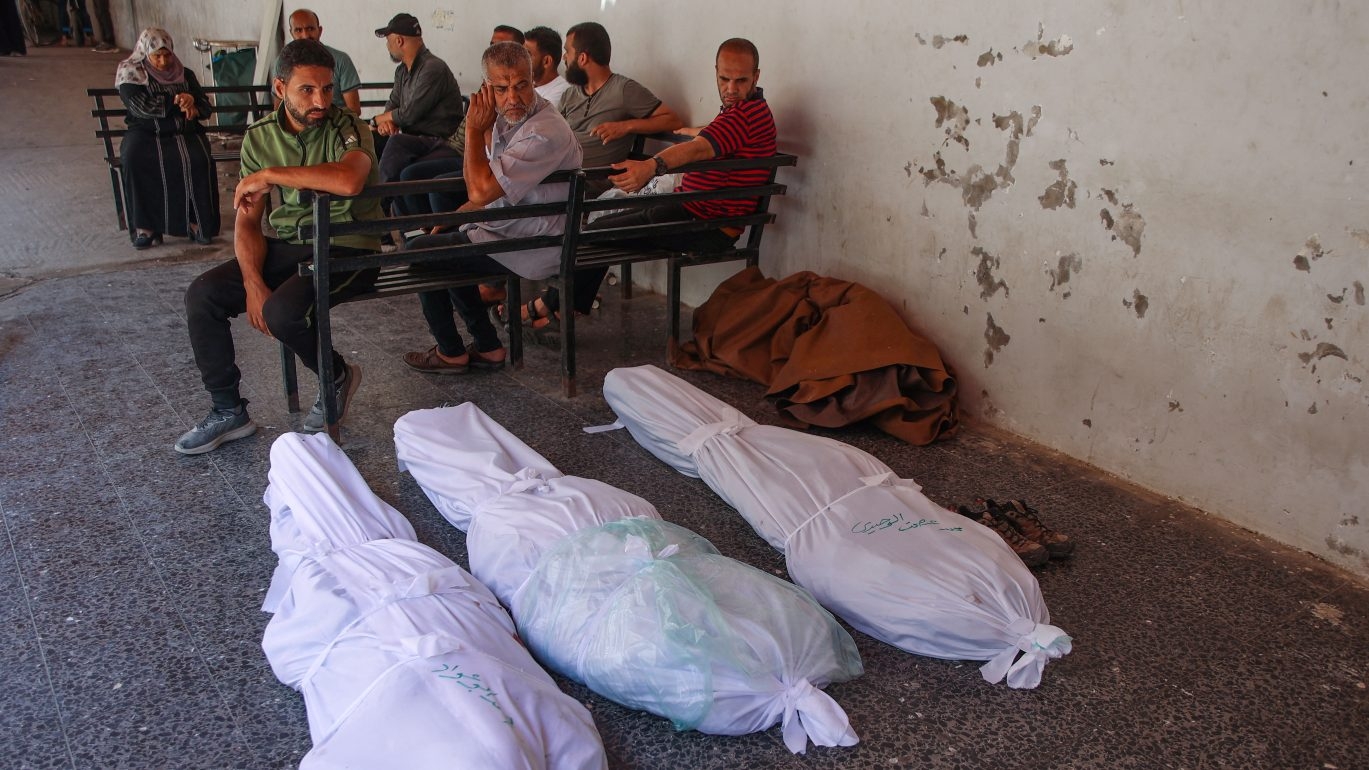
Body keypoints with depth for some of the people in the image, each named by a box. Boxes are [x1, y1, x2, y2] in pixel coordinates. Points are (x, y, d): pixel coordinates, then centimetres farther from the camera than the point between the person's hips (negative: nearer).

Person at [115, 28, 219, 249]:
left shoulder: (185, 74, 17)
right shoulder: (131, 75, 7)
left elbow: (205, 107, 14)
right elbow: (142, 107, -9)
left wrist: (191, 108, -10)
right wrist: (180, 102, -6)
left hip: (184, 133, 2)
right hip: (146, 133, -1)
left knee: (199, 160, -33)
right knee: (134, 159, -35)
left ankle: (198, 222, -25)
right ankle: (144, 226, -28)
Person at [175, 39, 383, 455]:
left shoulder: (347, 129, -12)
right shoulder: (260, 136, 4)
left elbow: (349, 180, -37)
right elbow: (247, 219, 2)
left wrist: (269, 175, -26)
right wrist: (253, 282, -15)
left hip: (346, 248, -6)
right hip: (285, 246, 6)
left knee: (281, 311, -29)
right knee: (201, 295, -9)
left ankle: (338, 376, 4)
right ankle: (228, 412, 5)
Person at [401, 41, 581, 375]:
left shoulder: (545, 132, -28)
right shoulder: (507, 118, 3)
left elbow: (481, 190, -31)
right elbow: (489, 190, 16)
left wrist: (475, 129, -21)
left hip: (531, 247, -10)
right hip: (510, 227, 10)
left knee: (420, 252, -1)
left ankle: (452, 353, 15)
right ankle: (488, 348, 23)